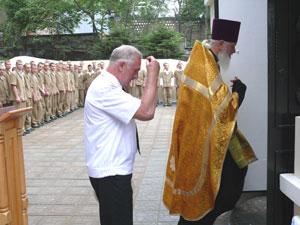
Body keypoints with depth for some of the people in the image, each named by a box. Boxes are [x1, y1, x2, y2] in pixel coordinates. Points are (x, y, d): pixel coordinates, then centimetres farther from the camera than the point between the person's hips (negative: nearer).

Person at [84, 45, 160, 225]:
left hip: (111, 169, 11)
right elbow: (147, 112, -30)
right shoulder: (104, 89, -22)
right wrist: (153, 75, -23)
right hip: (110, 173, -11)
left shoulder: (107, 85, 13)